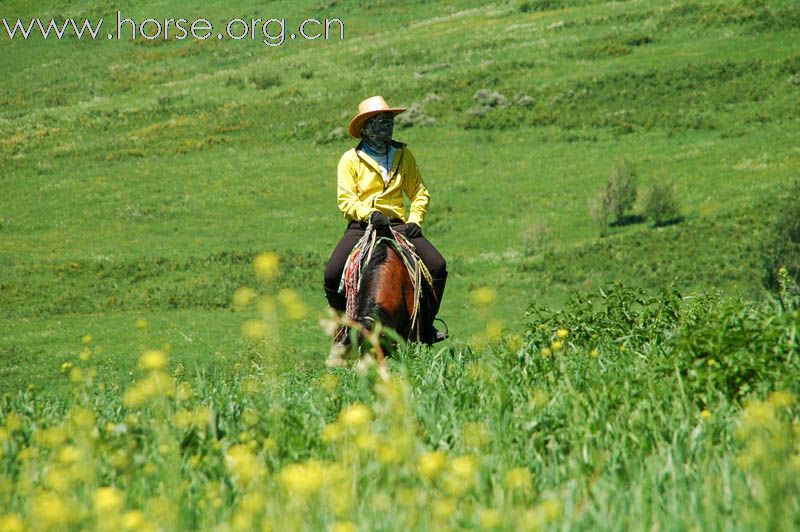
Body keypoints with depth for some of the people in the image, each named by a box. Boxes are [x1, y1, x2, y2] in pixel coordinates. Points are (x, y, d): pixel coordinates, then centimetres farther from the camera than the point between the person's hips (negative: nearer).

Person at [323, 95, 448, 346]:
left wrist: (415, 220, -2)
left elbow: (419, 192, 15)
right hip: (362, 225, -2)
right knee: (332, 273, -23)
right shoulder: (351, 159, 1)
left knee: (437, 266, -18)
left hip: (398, 225, 2)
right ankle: (344, 326, 1)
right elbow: (346, 199, -6)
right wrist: (369, 214, -23)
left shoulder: (403, 155, 11)